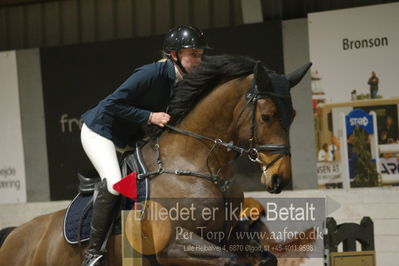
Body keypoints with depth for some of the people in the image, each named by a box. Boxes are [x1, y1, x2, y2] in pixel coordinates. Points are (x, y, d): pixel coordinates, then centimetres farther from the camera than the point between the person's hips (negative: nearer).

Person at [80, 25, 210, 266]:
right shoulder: (153, 74, -27)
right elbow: (113, 105, -27)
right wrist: (150, 117, -29)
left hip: (128, 140, 9)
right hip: (99, 131, -9)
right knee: (114, 183, -26)